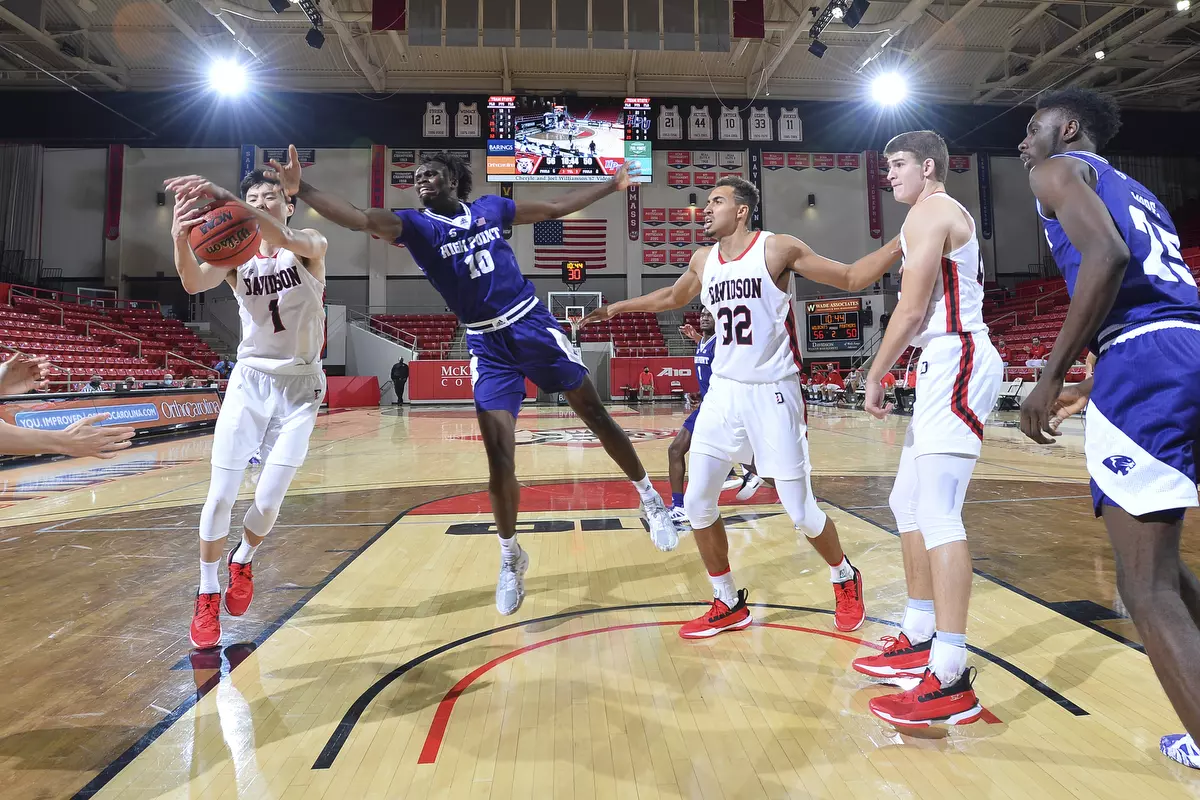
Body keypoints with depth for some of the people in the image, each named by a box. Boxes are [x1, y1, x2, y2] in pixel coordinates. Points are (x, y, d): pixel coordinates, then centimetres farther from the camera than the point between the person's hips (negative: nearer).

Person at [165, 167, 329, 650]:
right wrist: (180, 239, -39)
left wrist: (223, 196, -41)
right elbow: (194, 284, -19)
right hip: (250, 380, 2)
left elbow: (284, 240, -30)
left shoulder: (312, 246, -5)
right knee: (220, 496, -4)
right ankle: (207, 595, 16)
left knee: (268, 500, -4)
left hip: (300, 385, -2)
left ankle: (243, 561, 29)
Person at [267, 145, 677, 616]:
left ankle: (649, 498, 25)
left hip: (533, 324, 1)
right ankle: (510, 557, 15)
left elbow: (556, 208, 18)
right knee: (499, 457, -6)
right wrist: (300, 189, -32)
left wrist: (612, 186, 24)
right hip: (488, 346, -1)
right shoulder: (415, 224, 1)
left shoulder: (490, 207, 7)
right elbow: (358, 219, -17)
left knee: (596, 415, 5)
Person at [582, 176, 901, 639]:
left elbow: (851, 279, -3)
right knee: (697, 503, 1)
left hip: (773, 393, -5)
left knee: (799, 510, 0)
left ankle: (845, 580, 32)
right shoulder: (702, 261, 9)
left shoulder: (778, 249, -6)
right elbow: (673, 297, 28)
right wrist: (618, 308, 32)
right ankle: (728, 604, 20)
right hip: (723, 392, 5)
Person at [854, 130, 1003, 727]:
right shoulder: (949, 217, 27)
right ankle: (919, 641, 21)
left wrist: (875, 376, -7)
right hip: (948, 365, 11)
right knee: (909, 503, 12)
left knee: (937, 513, -17)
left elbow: (912, 309, -14)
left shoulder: (929, 211, -5)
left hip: (955, 360, -11)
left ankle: (952, 683, -14)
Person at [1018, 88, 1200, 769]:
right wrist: (1094, 391, 32)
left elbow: (1108, 255, -14)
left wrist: (1052, 376, -13)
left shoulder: (1059, 170, 6)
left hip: (1144, 360, -9)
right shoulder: (1136, 191, 31)